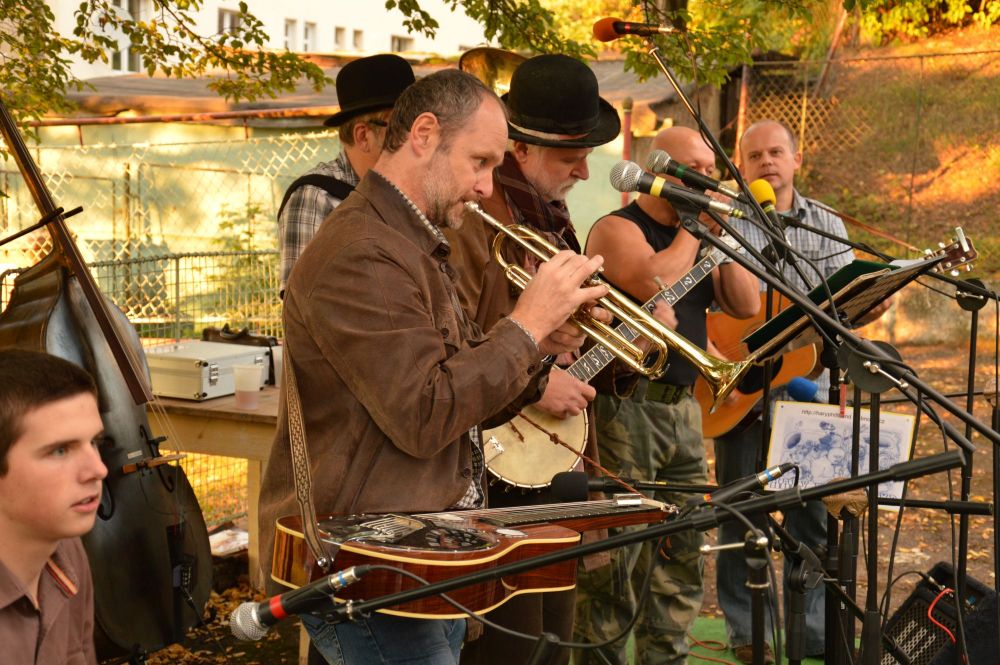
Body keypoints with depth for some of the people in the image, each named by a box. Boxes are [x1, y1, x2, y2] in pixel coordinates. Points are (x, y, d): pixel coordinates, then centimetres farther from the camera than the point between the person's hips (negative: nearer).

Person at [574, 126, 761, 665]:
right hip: (624, 408, -8)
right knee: (617, 553, -6)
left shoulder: (694, 236, 17)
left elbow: (746, 304, 9)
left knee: (684, 550, 11)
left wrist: (721, 235, 2)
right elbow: (654, 283, -26)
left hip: (681, 407, 8)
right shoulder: (618, 229, -6)